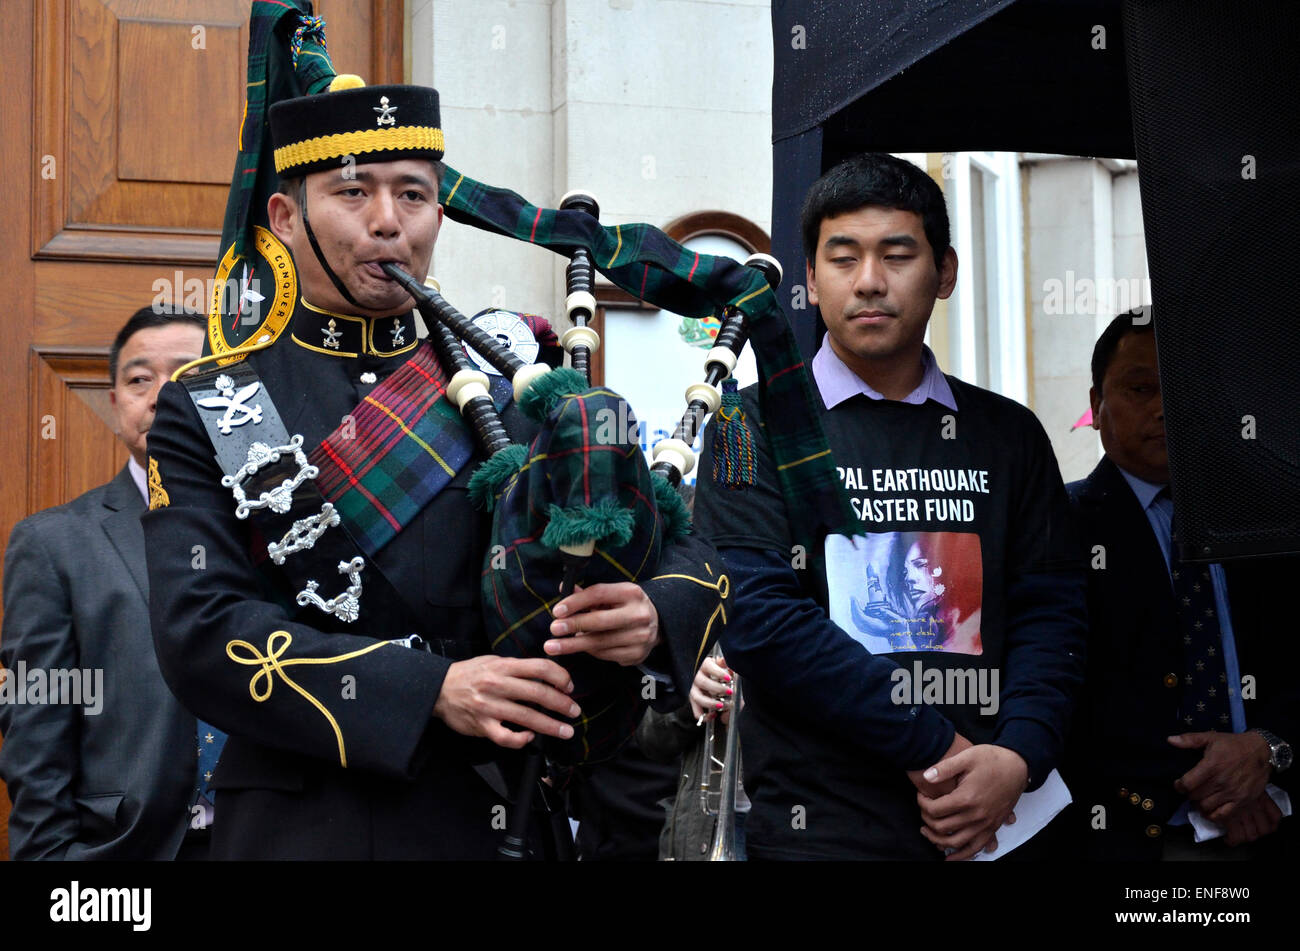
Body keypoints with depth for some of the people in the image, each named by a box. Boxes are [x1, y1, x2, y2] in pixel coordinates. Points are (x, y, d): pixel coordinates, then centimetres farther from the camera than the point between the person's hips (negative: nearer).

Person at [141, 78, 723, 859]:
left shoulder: (514, 388, 5)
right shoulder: (205, 415, 2)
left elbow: (685, 551, 4)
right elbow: (200, 629, -11)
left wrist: (653, 615, -21)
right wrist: (432, 688, -22)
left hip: (489, 820, 2)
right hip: (293, 827, -1)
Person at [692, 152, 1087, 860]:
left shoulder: (1009, 436, 9)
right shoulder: (758, 427, -1)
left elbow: (1049, 613, 3)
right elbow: (759, 617, -12)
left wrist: (1018, 757, -15)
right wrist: (931, 748, -16)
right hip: (820, 827, -3)